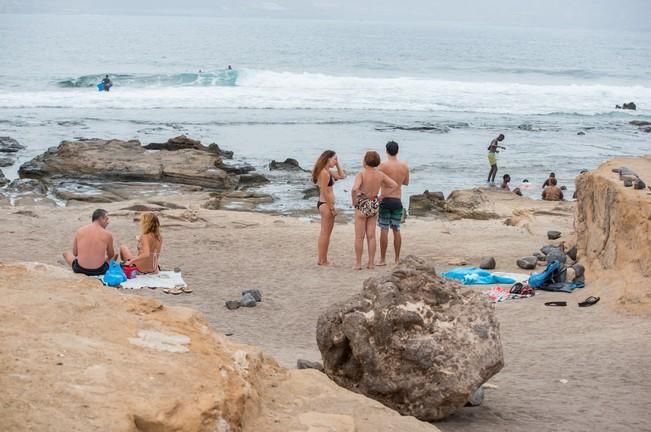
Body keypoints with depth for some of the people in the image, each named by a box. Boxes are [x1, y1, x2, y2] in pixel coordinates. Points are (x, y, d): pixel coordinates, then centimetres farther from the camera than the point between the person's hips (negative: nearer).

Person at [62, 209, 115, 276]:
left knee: (66, 253, 34)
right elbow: (111, 255, 7)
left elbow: (75, 254, 5)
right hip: (99, 271, -1)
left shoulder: (79, 231, -2)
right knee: (115, 255, 31)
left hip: (80, 270, 1)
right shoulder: (107, 234, -6)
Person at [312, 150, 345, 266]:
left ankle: (321, 259, 21)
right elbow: (325, 192, -20)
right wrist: (332, 208, -18)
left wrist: (337, 164, 12)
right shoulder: (324, 173, -17)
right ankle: (323, 260, 0)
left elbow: (342, 176, 23)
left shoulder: (328, 172, 13)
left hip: (325, 204, 11)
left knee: (324, 233, 15)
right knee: (325, 234, -5)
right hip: (325, 204, -11)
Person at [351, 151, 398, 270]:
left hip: (362, 206, -5)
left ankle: (358, 263, 7)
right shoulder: (380, 174, -1)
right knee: (371, 236, 11)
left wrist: (354, 201, -15)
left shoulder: (361, 174, -17)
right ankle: (371, 263, 13)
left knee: (359, 237, 4)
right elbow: (395, 185, 2)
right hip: (374, 205, 5)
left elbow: (354, 189, -32)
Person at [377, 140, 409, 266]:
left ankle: (382, 259, 1)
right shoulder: (404, 166, 3)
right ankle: (397, 259, 15)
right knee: (396, 230, 11)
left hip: (385, 200, -4)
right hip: (398, 201, 4)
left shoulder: (383, 165, -11)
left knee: (384, 230, -1)